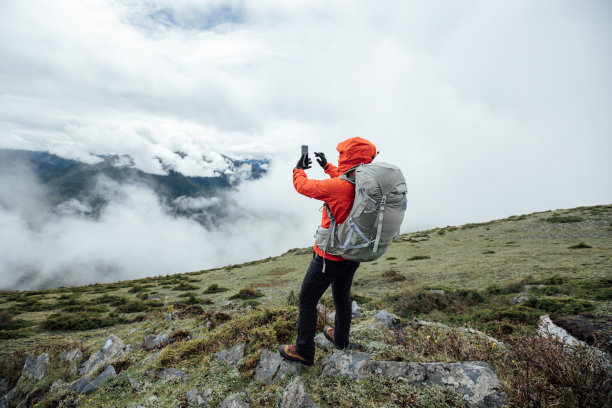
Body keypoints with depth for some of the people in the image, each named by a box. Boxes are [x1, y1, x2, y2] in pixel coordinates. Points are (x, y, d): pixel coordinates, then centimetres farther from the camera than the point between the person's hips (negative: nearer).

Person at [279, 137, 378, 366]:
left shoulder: (338, 186, -29)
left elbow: (303, 186, -14)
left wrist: (298, 169, 7)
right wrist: (326, 166, 26)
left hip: (331, 255, -7)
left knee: (307, 300, 10)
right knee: (342, 296, 27)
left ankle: (304, 351, 24)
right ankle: (340, 338, 49)